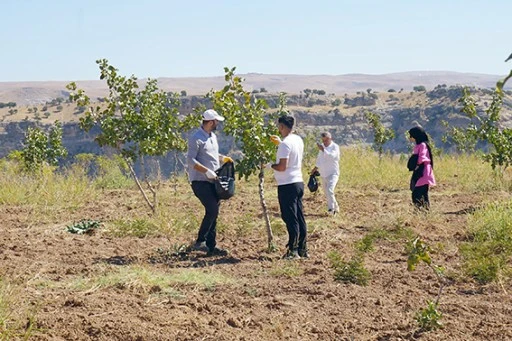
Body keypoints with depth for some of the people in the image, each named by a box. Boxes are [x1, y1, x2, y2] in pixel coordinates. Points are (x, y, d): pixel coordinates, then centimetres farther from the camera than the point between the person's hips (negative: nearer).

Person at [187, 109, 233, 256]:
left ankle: (211, 247, 14)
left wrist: (223, 158, 13)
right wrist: (207, 171, -24)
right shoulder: (196, 138, -12)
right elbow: (190, 160, -18)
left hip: (212, 182, 9)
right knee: (212, 210, -17)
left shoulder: (212, 136, 16)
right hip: (200, 182, -9)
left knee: (213, 213, 9)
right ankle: (200, 242, -9)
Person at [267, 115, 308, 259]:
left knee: (290, 219, -5)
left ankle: (293, 250, -3)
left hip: (287, 185, -9)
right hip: (299, 182, 9)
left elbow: (282, 167, -22)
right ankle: (303, 249, 16)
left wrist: (270, 165, -4)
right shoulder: (298, 140, 10)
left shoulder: (285, 144, -17)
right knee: (300, 217, 12)